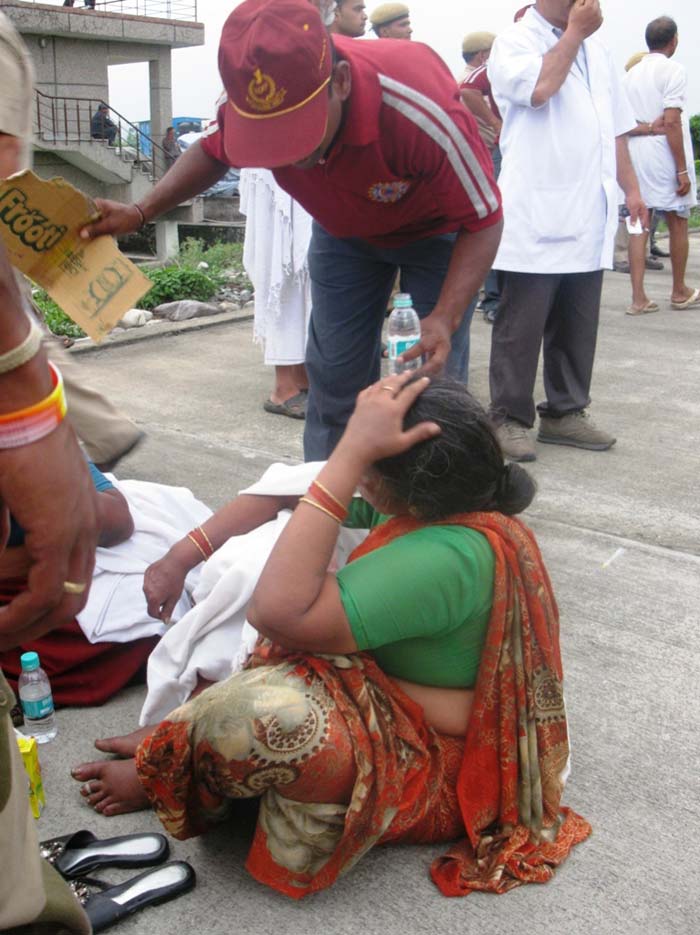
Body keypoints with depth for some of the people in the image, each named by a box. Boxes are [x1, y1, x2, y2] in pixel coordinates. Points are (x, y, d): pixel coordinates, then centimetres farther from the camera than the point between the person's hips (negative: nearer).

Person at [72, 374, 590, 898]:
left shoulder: (447, 557, -36)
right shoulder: (437, 500, -10)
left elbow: (280, 613, -41)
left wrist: (351, 451, -40)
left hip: (433, 769, -9)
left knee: (260, 711, -35)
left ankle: (165, 777, -1)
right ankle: (188, 728, 5)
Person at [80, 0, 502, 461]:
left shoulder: (421, 110, -43)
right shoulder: (255, 105, -29)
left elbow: (483, 221, -31)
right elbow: (214, 151, -3)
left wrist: (445, 319, -45)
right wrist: (140, 213, -16)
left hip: (437, 230, -3)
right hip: (345, 229, 4)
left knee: (437, 379, -9)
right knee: (333, 372, 1)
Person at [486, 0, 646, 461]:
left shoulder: (596, 49, 18)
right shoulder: (514, 42, -1)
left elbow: (615, 127, 22)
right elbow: (538, 89, -21)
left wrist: (631, 188, 16)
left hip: (589, 215, 7)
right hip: (536, 215, -6)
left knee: (578, 325, 11)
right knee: (522, 325, -2)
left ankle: (565, 412, 21)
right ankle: (511, 417, 8)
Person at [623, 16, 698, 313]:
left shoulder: (631, 74, 11)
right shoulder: (673, 70, -9)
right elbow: (672, 123, -15)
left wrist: (644, 127, -7)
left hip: (635, 153, 5)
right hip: (665, 154, -5)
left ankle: (638, 297, -1)